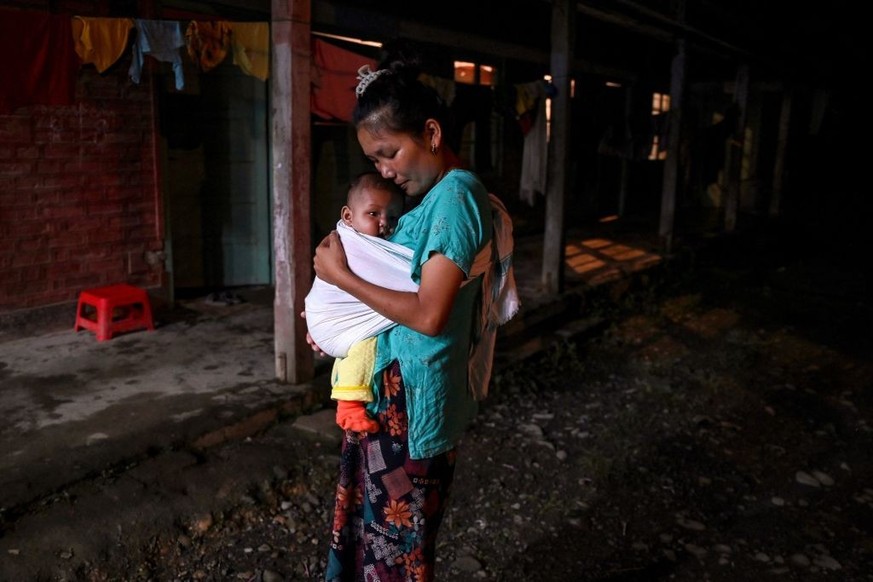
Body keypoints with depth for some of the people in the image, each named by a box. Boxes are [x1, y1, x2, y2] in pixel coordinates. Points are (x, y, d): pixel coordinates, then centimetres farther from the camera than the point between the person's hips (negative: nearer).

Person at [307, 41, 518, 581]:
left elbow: (429, 315, -26)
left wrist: (340, 276, -16)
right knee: (373, 523, 22)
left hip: (413, 400, -9)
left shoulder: (455, 194, -20)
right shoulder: (438, 196, 11)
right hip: (393, 388, 9)